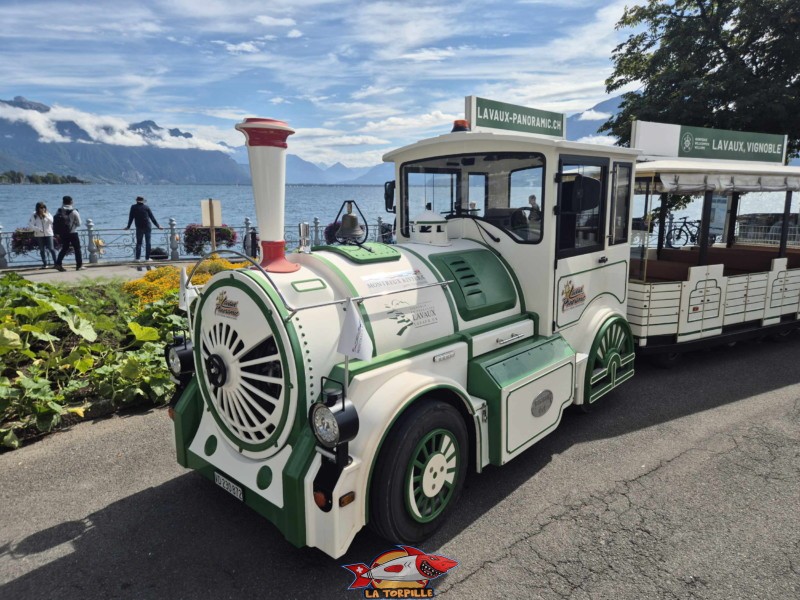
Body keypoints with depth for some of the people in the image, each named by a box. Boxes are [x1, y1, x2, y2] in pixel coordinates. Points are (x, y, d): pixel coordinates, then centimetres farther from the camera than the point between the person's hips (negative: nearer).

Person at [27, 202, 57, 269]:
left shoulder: (48, 214, 4)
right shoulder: (34, 216, 1)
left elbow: (52, 221, -11)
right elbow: (30, 225, -4)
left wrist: (46, 216, -19)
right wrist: (38, 229, -15)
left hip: (48, 234, -1)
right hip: (39, 235, 1)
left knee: (51, 248, -9)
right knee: (42, 250, 6)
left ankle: (56, 262, -2)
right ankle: (44, 264, 12)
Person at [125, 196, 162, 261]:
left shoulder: (133, 207, 3)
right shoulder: (146, 207, 2)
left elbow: (131, 218, 6)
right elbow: (152, 217, 4)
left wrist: (128, 226, 16)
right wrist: (158, 226, 9)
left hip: (139, 228, 1)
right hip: (147, 227, -1)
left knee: (138, 243, 7)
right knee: (148, 242, 5)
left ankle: (138, 258, 1)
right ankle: (147, 258, 4)